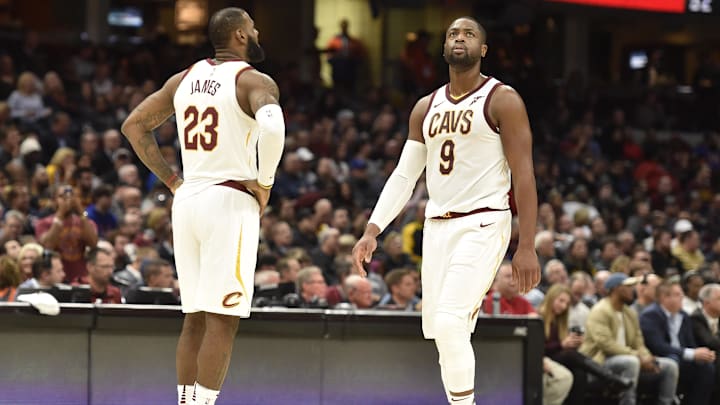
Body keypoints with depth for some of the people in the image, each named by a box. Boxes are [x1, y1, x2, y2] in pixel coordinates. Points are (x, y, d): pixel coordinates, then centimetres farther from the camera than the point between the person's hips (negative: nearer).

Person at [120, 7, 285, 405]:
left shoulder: (184, 79, 13)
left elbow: (134, 125, 17)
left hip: (188, 200, 7)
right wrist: (264, 182, -13)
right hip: (230, 202, -7)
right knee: (222, 320, -6)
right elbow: (271, 127, -28)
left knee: (195, 319, 12)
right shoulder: (254, 81, -8)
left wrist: (171, 180, 15)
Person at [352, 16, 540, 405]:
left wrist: (526, 247, -17)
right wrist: (372, 230, 2)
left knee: (449, 323, -21)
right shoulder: (426, 108, 14)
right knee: (441, 332, 5)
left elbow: (523, 175, -9)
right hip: (437, 226, 7)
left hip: (482, 225, -7)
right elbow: (404, 175, 14)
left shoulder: (502, 101, -5)